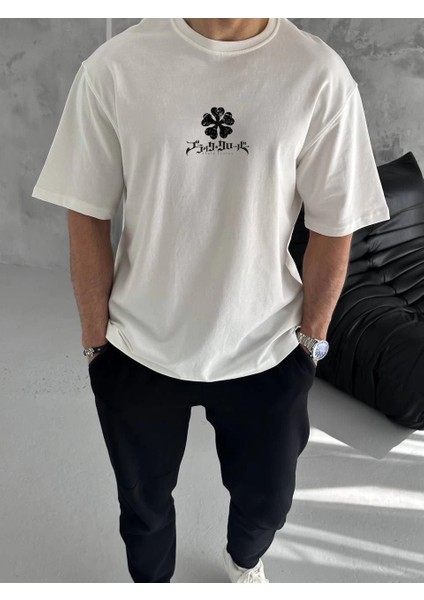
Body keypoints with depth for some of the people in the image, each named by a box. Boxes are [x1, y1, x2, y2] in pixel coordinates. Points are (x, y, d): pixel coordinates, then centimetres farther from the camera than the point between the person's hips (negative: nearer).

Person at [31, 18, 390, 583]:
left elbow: (333, 227, -5)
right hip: (139, 350, 0)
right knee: (144, 500, 24)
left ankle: (243, 560, 63)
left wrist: (312, 338, 2)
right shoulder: (113, 67, -13)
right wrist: (97, 340, -1)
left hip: (266, 351, 1)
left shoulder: (320, 75, -12)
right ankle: (150, 582, 60)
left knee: (266, 498, 24)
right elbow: (88, 218, -6)